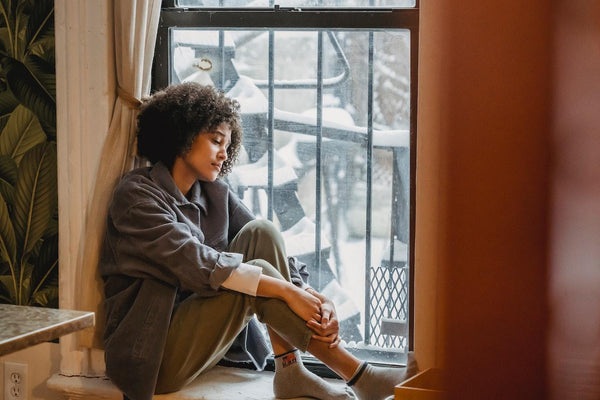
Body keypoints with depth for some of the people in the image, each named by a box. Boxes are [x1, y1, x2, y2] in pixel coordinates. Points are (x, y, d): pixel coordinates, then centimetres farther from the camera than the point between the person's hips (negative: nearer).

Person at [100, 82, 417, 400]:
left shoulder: (215, 194, 10)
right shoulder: (136, 195, -12)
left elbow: (268, 247, 0)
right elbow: (194, 263, -25)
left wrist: (313, 297, -20)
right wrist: (285, 291, -30)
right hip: (154, 357, -7)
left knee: (261, 232, -12)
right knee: (258, 271, -26)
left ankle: (291, 372, -17)